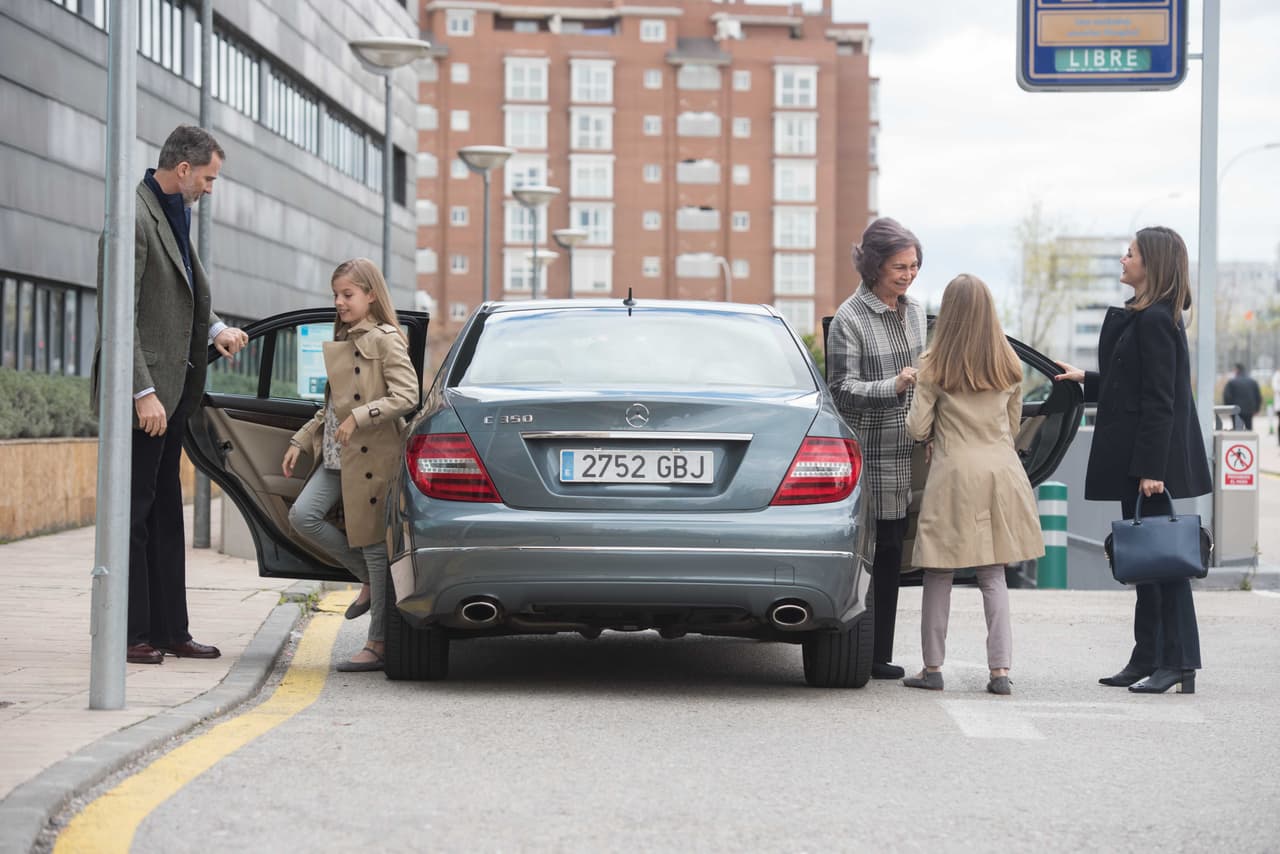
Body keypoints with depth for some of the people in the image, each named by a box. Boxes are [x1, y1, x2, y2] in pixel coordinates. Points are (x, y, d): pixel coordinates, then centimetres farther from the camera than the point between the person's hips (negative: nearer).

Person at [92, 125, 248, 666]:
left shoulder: (172, 217, 15)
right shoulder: (134, 220, -15)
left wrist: (214, 330, 7)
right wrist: (144, 393, -22)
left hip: (170, 389, 10)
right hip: (144, 391, -10)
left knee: (165, 512, 12)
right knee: (134, 509, -5)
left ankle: (168, 630, 18)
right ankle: (128, 635, -1)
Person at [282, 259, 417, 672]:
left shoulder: (386, 341, -7)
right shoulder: (341, 343, 18)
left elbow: (407, 396, -17)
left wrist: (359, 417, -21)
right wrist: (301, 440, 18)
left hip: (372, 457, -8)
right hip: (334, 456, 8)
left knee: (374, 544, -3)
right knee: (302, 516, -9)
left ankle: (379, 644, 3)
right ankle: (369, 581, 10)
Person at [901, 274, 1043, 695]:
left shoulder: (934, 366, -6)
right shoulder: (1009, 367, 6)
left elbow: (917, 428, -4)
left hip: (954, 471, -3)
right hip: (1000, 472, 3)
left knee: (939, 574, 5)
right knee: (994, 575, 7)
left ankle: (933, 667, 9)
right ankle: (1000, 669, 1)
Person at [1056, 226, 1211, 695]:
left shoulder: (1154, 320, -16)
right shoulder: (1141, 316, 15)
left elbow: (1158, 400, -20)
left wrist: (1150, 468, -22)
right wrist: (1086, 380, 30)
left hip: (1152, 456, -10)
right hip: (1138, 459, 10)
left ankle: (1179, 662, -5)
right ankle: (1148, 661, 16)